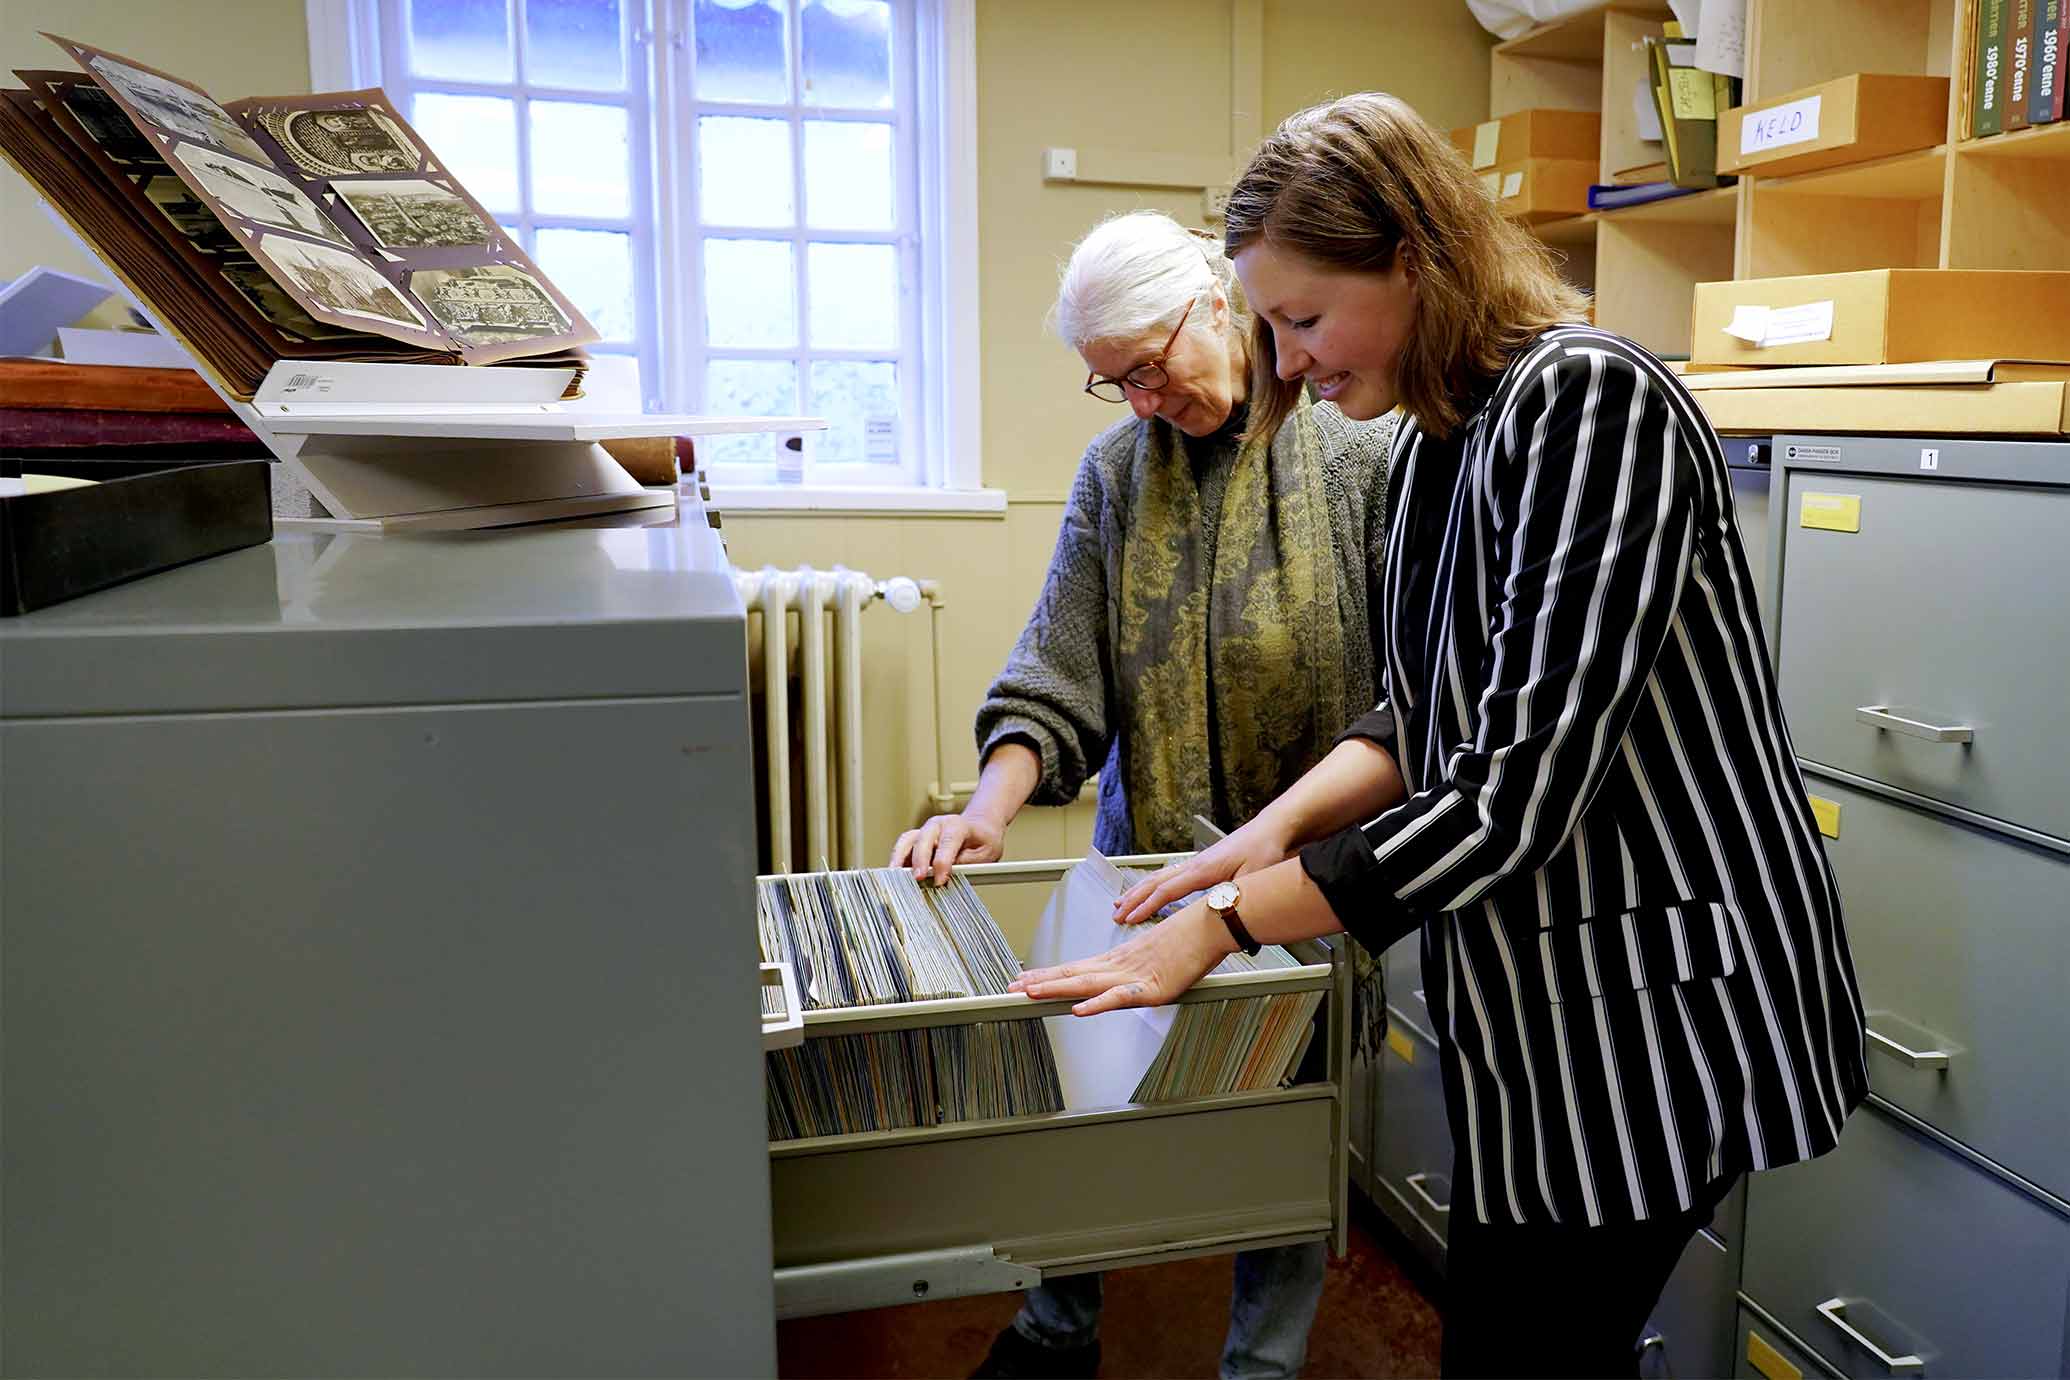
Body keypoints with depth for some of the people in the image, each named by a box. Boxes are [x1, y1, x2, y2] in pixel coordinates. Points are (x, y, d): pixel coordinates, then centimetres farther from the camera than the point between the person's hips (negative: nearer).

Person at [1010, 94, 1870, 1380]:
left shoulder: (1588, 400, -21)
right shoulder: (1435, 443, 7)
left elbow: (1520, 783, -26)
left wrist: (1224, 922, -22)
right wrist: (1284, 824, -6)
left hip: (1660, 999, -8)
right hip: (1534, 996, 8)